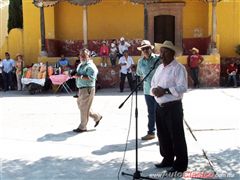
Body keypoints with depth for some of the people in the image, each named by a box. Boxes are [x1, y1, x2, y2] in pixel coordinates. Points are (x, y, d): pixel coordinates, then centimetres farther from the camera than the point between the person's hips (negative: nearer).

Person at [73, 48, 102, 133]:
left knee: (84, 107, -3)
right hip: (81, 88, 10)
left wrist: (80, 76, -31)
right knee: (80, 105, 16)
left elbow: (91, 78, -26)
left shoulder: (90, 66, -14)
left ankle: (82, 127, 9)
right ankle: (97, 117, 29)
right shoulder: (80, 65, 16)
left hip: (88, 89, -10)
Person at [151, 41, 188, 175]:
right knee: (163, 135, 16)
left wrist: (166, 90, -25)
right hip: (160, 107, 8)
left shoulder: (179, 68, -10)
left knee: (176, 136, 1)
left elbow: (183, 88, -20)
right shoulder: (159, 68, 15)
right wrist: (154, 89, -6)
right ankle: (168, 159, 32)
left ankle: (181, 164, 13)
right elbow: (153, 84, 16)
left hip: (173, 107, -8)